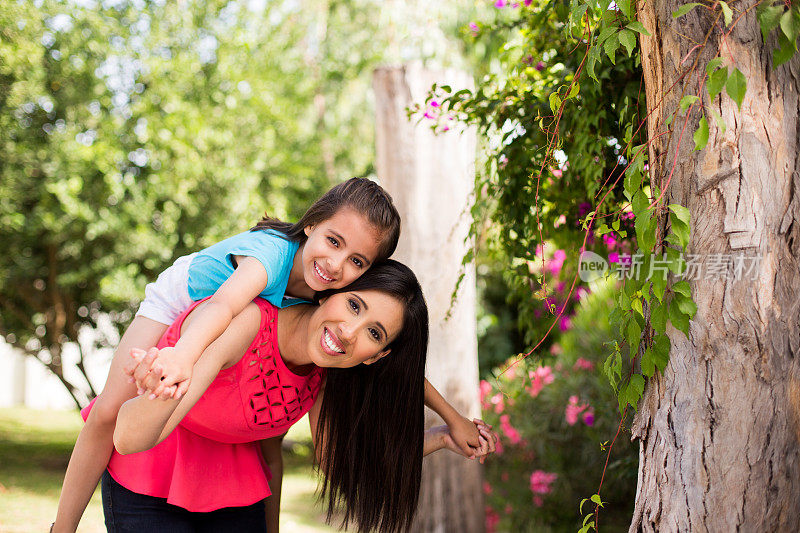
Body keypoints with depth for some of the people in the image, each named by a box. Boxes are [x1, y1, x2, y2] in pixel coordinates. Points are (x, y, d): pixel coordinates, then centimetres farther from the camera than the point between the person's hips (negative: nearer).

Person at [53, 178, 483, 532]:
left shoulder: (345, 296, -28)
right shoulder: (273, 252, -45)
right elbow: (226, 304, -64)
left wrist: (453, 419, -18)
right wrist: (183, 355, -84)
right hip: (178, 305, -5)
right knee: (110, 415, -13)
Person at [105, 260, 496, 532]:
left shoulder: (327, 375, -13)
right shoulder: (241, 322, -33)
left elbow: (338, 458, 2)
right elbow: (130, 437, -42)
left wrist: (441, 438, -4)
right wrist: (162, 394, -65)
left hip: (234, 496, 5)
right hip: (147, 488, -5)